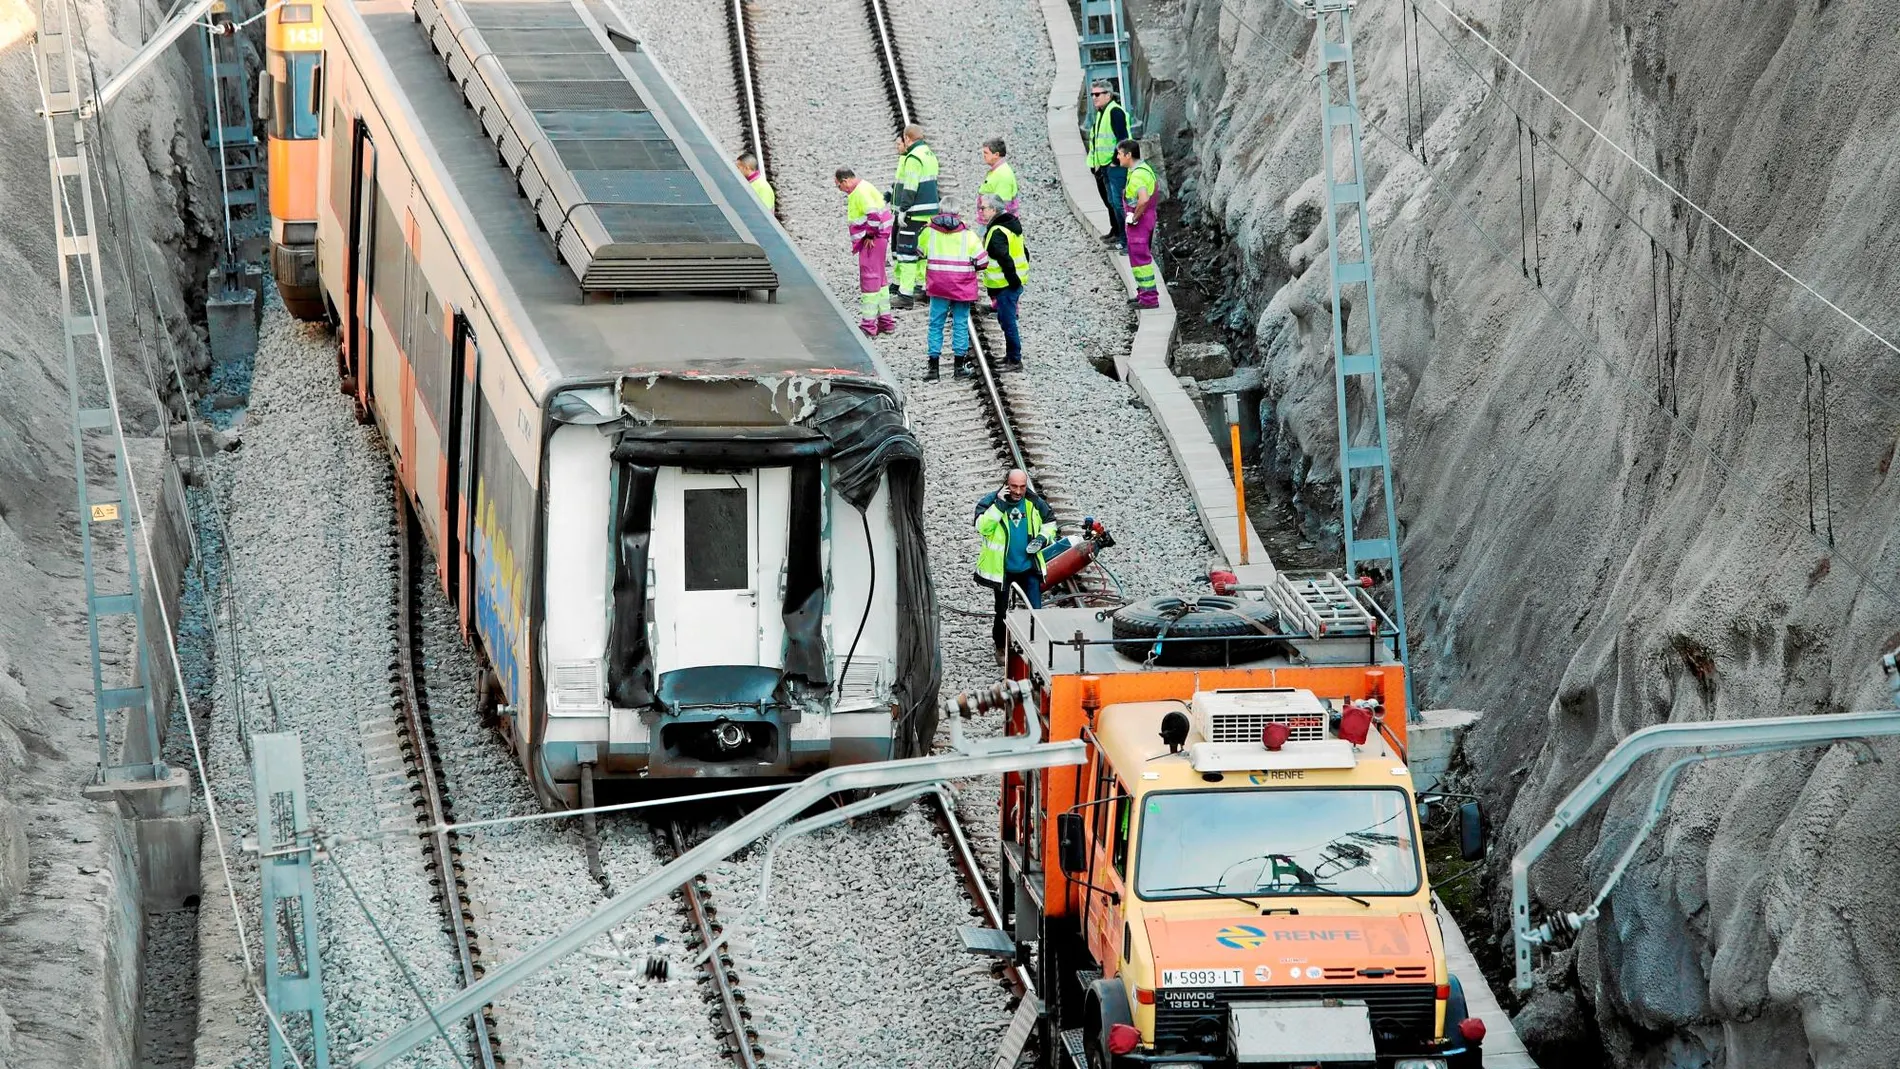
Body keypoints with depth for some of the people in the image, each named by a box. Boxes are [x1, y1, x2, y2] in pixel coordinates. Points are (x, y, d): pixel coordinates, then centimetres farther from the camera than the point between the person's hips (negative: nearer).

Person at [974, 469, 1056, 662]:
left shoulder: (1034, 502, -5)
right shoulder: (991, 501, -14)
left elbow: (1050, 522, 12)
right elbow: (982, 527, -28)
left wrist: (1043, 537, -8)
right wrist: (999, 505, -32)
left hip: (1029, 566, 2)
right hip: (1002, 568, -2)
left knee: (1036, 610, 0)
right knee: (1002, 610, 13)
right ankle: (1000, 646, 32)